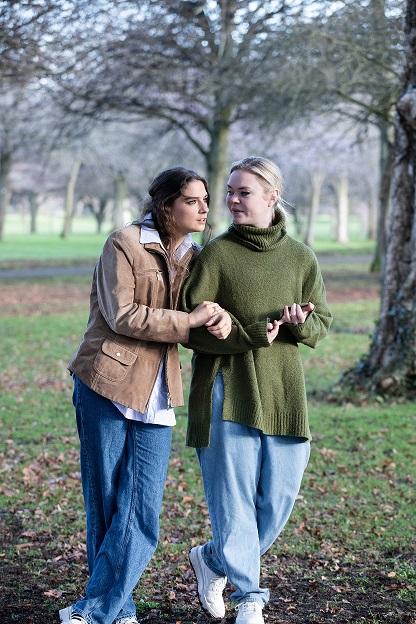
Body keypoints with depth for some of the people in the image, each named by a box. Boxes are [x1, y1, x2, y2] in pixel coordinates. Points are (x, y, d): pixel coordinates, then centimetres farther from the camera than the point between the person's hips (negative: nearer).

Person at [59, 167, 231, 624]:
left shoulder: (192, 257, 12)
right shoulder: (125, 243, -7)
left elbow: (200, 318, 12)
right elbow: (123, 316, -15)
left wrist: (219, 321, -11)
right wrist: (189, 321, -15)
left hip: (156, 396, 5)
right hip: (107, 385, -5)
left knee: (142, 513, -3)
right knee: (105, 503, 4)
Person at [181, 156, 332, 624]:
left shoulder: (300, 258, 6)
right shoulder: (216, 255, -4)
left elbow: (321, 324, 11)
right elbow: (191, 327, -8)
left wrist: (299, 324, -13)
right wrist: (251, 334, -21)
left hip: (283, 392, 4)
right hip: (228, 388, -3)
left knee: (278, 500, 6)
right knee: (233, 495, -2)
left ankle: (212, 560, 30)